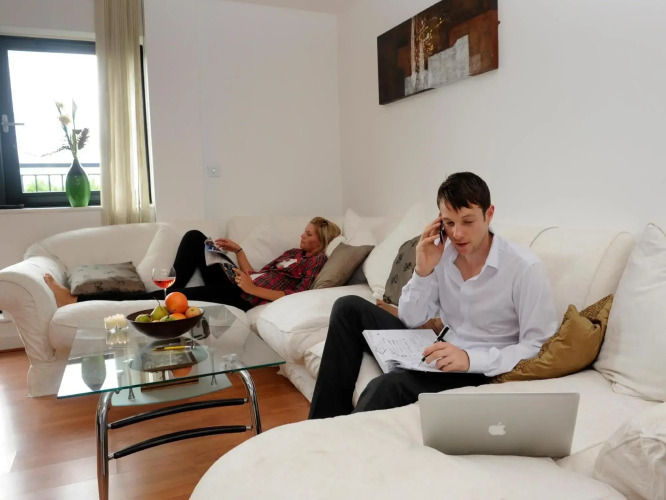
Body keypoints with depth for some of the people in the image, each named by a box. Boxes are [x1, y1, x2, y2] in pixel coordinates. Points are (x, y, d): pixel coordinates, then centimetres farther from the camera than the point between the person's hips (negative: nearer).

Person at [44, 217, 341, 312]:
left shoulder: (317, 261, -1)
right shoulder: (292, 253, 24)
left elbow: (295, 297, -17)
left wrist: (253, 289, -21)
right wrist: (237, 251, 12)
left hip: (244, 298, -8)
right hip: (237, 284, 8)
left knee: (163, 297, -16)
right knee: (194, 237, 0)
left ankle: (76, 301, -13)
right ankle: (169, 289, -1)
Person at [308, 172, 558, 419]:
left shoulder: (525, 268, -18)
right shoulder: (441, 254, -3)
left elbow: (539, 348, -17)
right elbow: (410, 320, 1)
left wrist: (471, 359, -30)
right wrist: (423, 271, -16)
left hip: (480, 370, -6)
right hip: (438, 352, 6)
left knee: (386, 386, -32)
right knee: (350, 308, -4)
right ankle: (327, 420, -2)